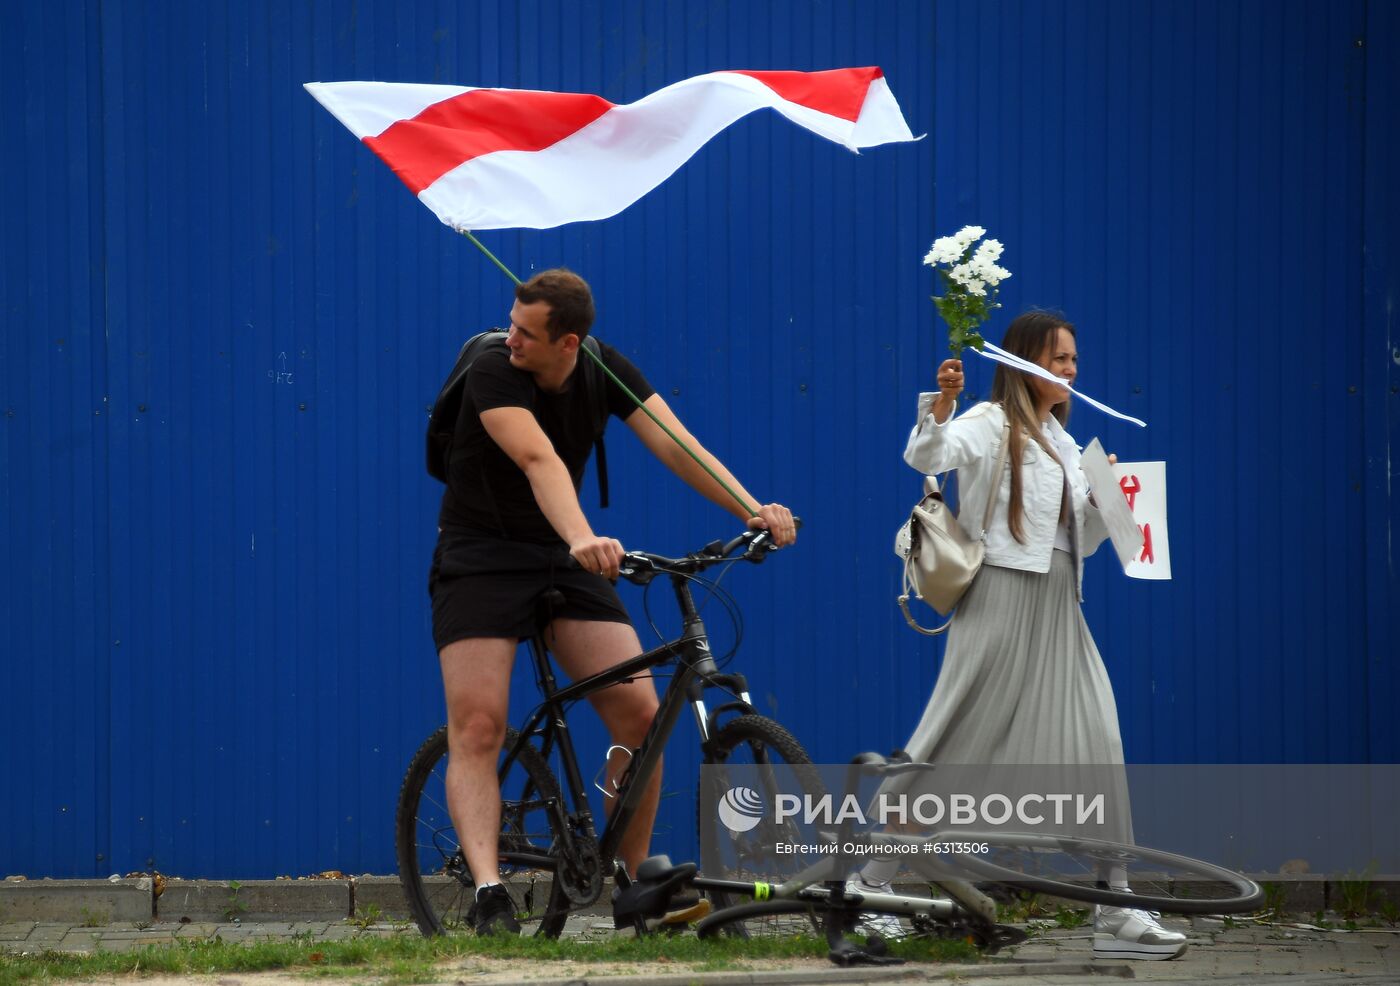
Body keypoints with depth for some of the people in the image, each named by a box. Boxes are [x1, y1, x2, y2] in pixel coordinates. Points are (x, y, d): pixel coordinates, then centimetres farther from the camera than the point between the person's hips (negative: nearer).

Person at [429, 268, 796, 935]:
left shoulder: (604, 372, -5)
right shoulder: (495, 374, -19)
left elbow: (675, 447, -15)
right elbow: (539, 460, -35)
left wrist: (754, 510, -29)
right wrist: (582, 538, -51)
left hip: (565, 559, 4)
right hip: (479, 560, -4)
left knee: (639, 713, -8)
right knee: (477, 725, -18)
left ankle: (633, 881, 5)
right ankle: (487, 891, -24)